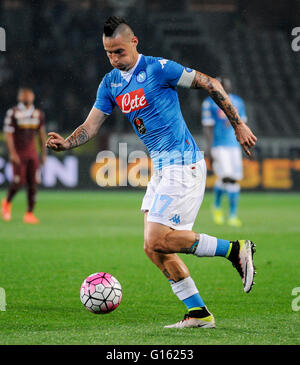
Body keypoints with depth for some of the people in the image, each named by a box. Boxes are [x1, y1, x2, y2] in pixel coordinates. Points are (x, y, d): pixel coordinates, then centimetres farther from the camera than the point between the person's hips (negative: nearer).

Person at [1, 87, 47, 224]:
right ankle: (7, 202, 21)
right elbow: (8, 134, -10)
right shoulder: (13, 113, -7)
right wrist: (12, 152, -18)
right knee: (19, 181, -8)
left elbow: (42, 134, 16)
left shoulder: (38, 114, 8)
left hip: (32, 153, 4)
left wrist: (44, 153, 13)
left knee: (33, 183, -3)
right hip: (18, 153, -4)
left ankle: (29, 213, 2)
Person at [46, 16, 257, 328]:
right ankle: (198, 314, 9)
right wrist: (66, 143, -13)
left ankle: (235, 250, -4)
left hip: (183, 165, -8)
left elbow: (210, 84, -5)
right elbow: (91, 126, 8)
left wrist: (238, 125, -3)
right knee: (155, 247, 3)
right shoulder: (110, 84, 10)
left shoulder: (158, 68, -11)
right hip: (160, 168, 8)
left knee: (157, 241, -16)